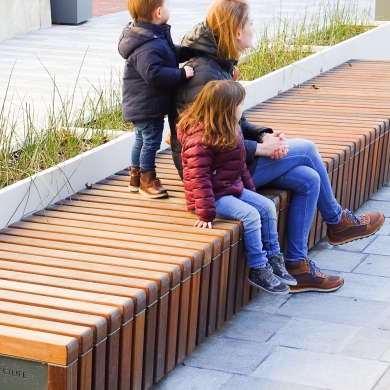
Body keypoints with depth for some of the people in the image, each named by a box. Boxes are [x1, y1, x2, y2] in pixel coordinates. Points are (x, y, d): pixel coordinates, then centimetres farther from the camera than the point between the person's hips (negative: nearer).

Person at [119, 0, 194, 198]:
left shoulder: (157, 37, 5)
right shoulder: (149, 47, -29)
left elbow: (172, 54, 18)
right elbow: (153, 73, -37)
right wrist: (181, 74, -30)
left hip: (140, 105, 11)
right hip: (148, 106, -11)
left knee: (141, 139, 22)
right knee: (151, 141, 2)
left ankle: (136, 177, 35)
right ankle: (147, 181, 16)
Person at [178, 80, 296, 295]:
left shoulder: (231, 131, 8)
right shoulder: (200, 139, -24)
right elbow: (198, 176, -27)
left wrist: (249, 188, 18)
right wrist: (206, 213, -29)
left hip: (233, 188, 10)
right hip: (214, 195, -10)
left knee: (266, 207, 0)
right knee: (250, 215, -22)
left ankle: (274, 259, 9)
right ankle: (258, 270, -12)